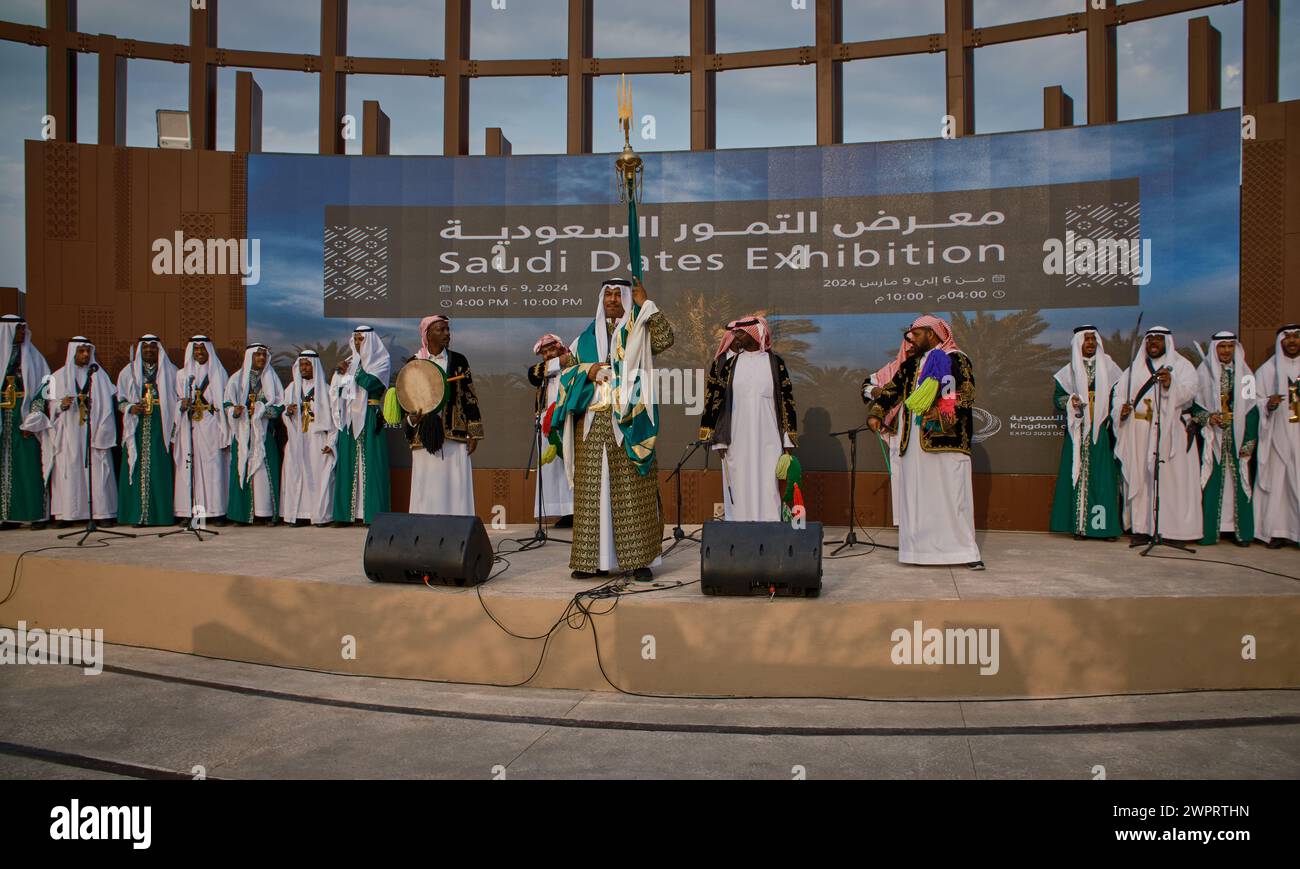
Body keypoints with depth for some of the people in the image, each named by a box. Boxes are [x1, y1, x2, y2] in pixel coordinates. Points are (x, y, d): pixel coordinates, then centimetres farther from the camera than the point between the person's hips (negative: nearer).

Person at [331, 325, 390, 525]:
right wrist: (340, 372, -4)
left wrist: (349, 372, -2)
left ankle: (371, 513, -8)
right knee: (348, 463, 2)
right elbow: (336, 388, 14)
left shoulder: (381, 362, 2)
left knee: (369, 463, -8)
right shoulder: (351, 362, 19)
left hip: (370, 418, -6)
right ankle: (347, 513, 3)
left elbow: (370, 382, -15)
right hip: (350, 418, 6)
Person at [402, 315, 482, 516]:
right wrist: (411, 419, -8)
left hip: (455, 437, 0)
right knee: (427, 491, 1)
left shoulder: (458, 361, 6)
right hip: (425, 438, 0)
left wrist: (474, 433, 1)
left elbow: (470, 397, 6)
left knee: (456, 488, -1)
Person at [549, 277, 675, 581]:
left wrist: (646, 304, -7)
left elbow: (665, 339, -10)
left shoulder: (639, 334, 9)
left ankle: (638, 558, -2)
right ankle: (594, 559, 6)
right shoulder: (587, 336, 18)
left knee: (631, 492, -5)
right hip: (592, 424, 3)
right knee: (592, 490, 1)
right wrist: (587, 372, -5)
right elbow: (566, 368, 15)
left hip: (628, 424, -3)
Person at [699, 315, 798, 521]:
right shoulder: (727, 362, 4)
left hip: (768, 441, 0)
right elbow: (714, 398, 4)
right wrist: (718, 440, -1)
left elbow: (786, 399, 6)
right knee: (738, 487, 2)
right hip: (736, 440, 1)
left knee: (767, 488, -1)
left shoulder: (775, 363, 4)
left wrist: (788, 439, 2)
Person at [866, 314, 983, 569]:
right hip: (914, 440, 6)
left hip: (947, 439, -6)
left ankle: (965, 550, 0)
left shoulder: (957, 359, 0)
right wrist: (876, 412, 5)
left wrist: (943, 416, -18)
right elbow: (892, 389, 19)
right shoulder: (911, 364, 19)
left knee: (954, 495, -5)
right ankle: (920, 547, 11)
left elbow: (967, 395, -7)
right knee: (915, 496, 4)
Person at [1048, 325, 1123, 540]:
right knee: (1079, 474, -4)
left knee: (1103, 476, -4)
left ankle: (1105, 526, -1)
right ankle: (1080, 526, -1)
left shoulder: (1108, 367, 10)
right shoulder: (1069, 371, 9)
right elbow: (1057, 397, 8)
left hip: (1101, 431, 0)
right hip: (1078, 432, 0)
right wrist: (1070, 401, -12)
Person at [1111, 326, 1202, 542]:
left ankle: (1172, 529, -3)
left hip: (1171, 431, -2)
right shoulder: (1135, 368, 19)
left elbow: (1189, 391, -8)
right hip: (1140, 433, 2)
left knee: (1171, 478, -6)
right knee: (1140, 478, -2)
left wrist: (1171, 384, -28)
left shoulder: (1181, 365, 9)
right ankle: (1142, 528, -1)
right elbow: (1119, 394, 13)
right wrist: (1122, 408, -8)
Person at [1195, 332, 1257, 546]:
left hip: (1238, 437, 2)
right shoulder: (1203, 373, 5)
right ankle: (1209, 530, 0)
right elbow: (1194, 404, 3)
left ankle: (1241, 530, 6)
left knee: (1239, 480, 0)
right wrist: (1207, 417, -17)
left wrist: (1249, 441, -3)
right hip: (1213, 438, -2)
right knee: (1212, 482, -4)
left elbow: (1252, 409, 6)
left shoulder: (1245, 375, 9)